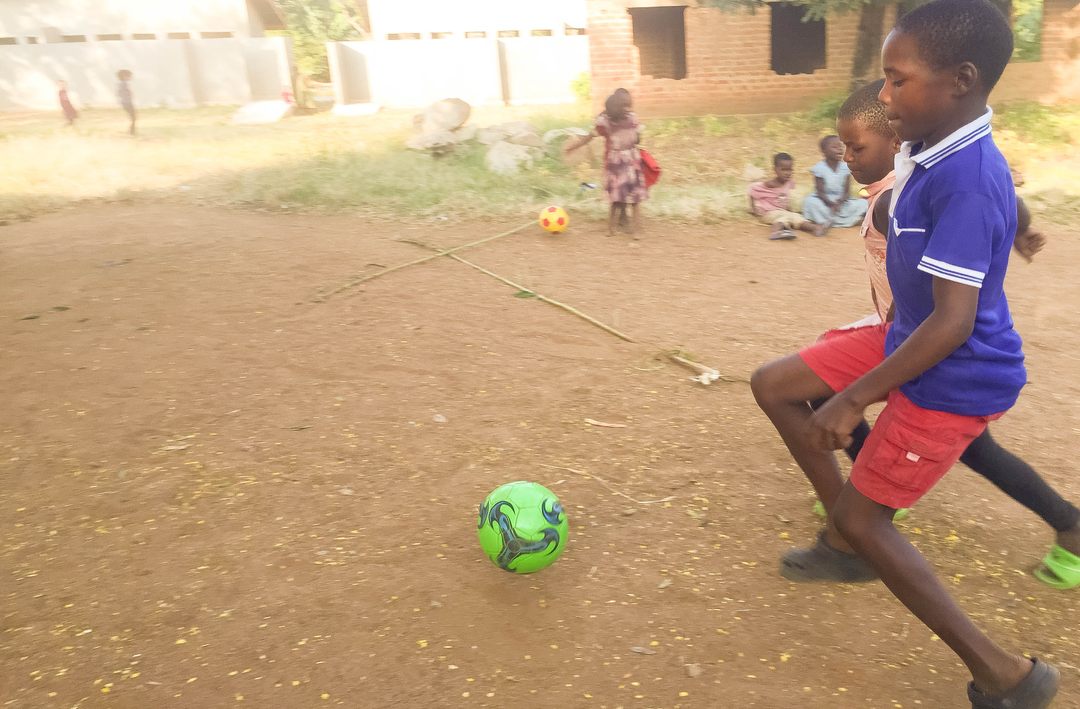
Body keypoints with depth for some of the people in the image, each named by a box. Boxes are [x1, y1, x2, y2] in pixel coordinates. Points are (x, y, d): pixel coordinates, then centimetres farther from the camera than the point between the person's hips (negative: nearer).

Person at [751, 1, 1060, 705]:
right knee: (773, 385, 10)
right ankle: (846, 542, 23)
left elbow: (954, 321, -30)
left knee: (860, 518, -1)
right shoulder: (930, 152, 0)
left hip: (955, 379, -9)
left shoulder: (968, 181, -28)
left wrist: (854, 399, -25)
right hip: (908, 336, 9)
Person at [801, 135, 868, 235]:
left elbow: (847, 191, -3)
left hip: (841, 202, 4)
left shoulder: (845, 167, -1)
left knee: (863, 203, -15)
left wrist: (840, 202, -23)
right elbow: (820, 192, -14)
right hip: (825, 202, -4)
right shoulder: (819, 168, -10)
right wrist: (831, 204, -28)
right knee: (809, 201, -33)